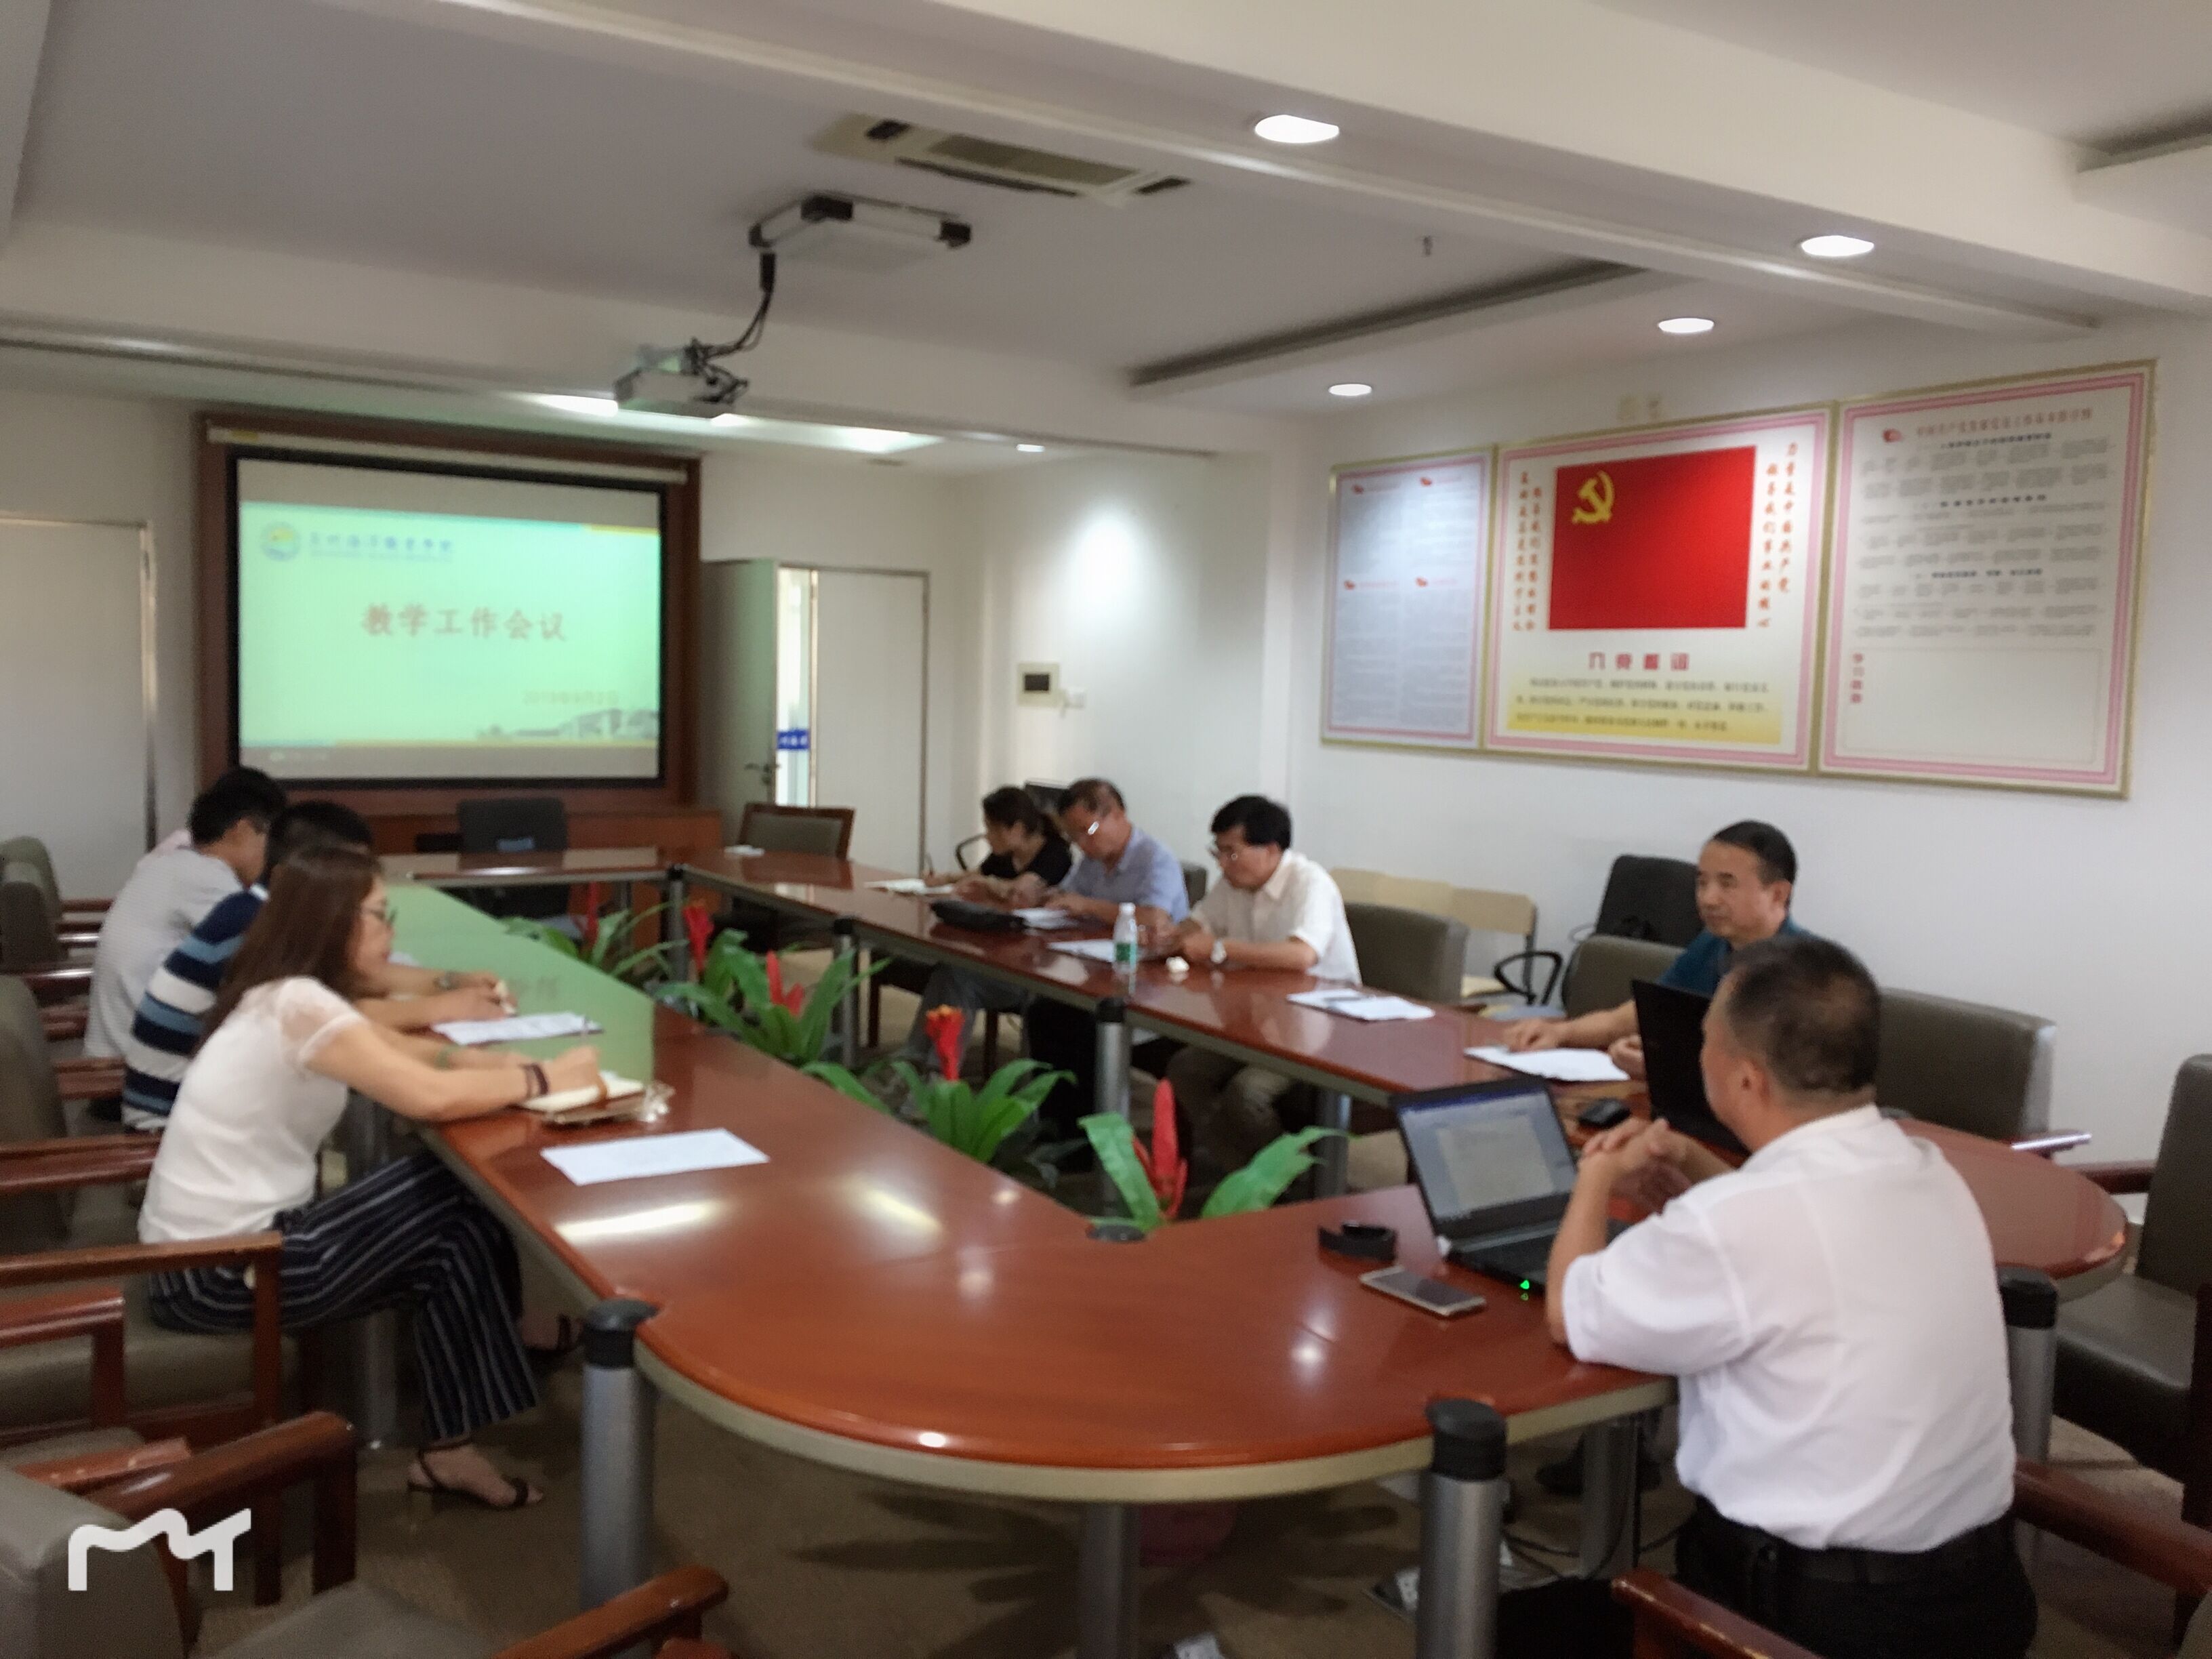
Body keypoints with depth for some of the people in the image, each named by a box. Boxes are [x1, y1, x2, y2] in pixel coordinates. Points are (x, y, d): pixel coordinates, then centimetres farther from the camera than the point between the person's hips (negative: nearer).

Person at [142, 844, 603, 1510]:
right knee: (453, 1210, -3)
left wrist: (486, 1061, -6)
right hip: (220, 1271, -9)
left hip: (220, 1244, 9)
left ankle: (448, 1444, 18)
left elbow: (404, 1051, 15)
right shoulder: (301, 1005, -22)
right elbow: (433, 1096, -32)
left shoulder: (283, 995, 8)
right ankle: (449, 1447, 12)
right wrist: (544, 1078, -16)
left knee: (447, 1233, 8)